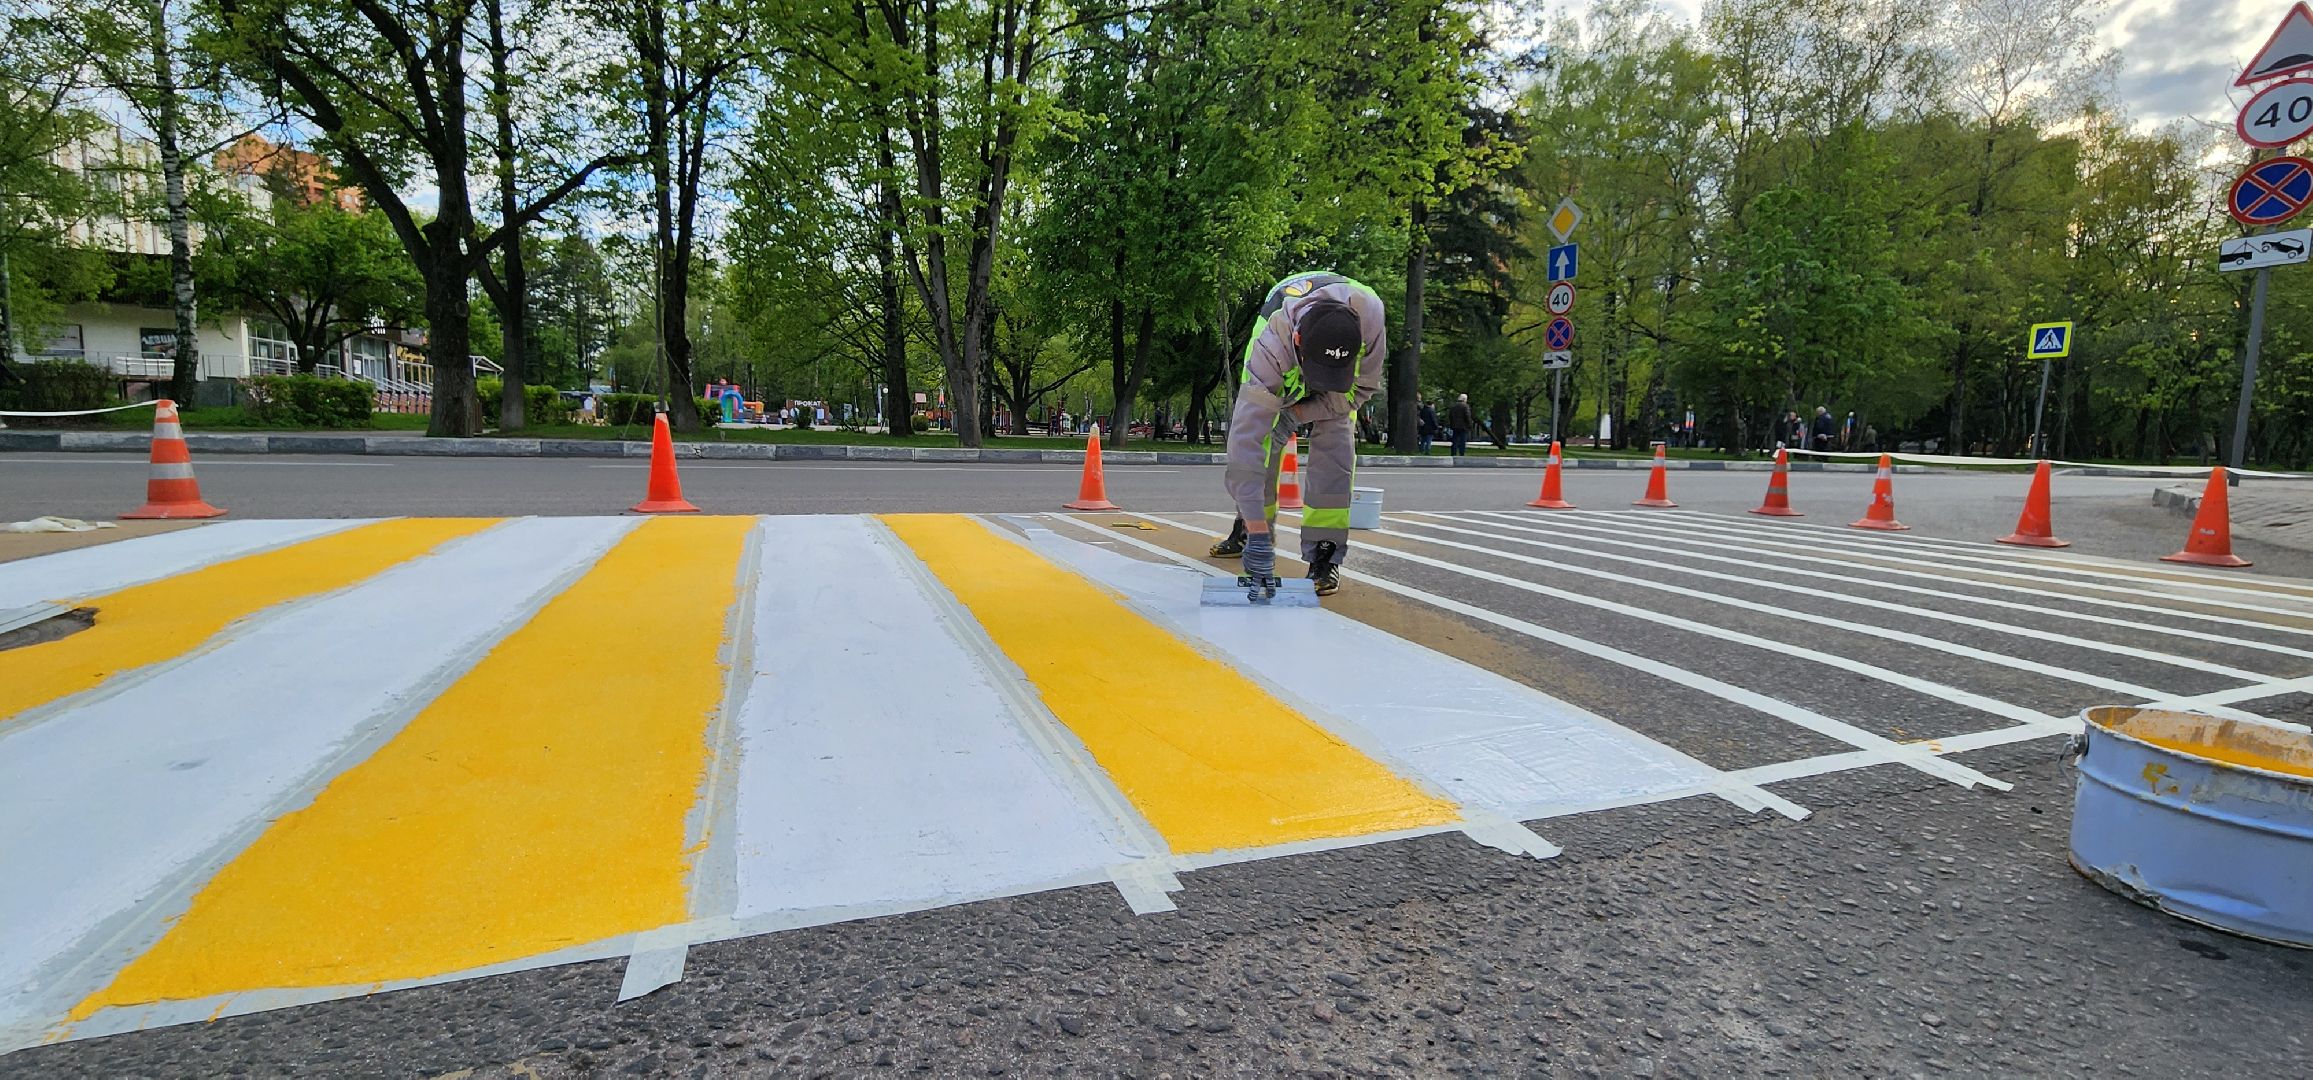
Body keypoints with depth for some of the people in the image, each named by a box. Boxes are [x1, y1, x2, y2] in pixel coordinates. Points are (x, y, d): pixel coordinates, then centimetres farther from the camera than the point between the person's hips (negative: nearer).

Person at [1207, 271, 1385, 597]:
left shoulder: (1369, 316, -40)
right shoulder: (1271, 346, -46)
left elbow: (1364, 388, -20)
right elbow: (1247, 439, -48)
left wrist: (1299, 413, -28)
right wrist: (1258, 533, -51)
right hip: (1282, 375, 0)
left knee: (1334, 445, -19)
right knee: (1260, 444, -5)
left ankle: (1325, 554, -14)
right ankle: (1247, 529, 21)